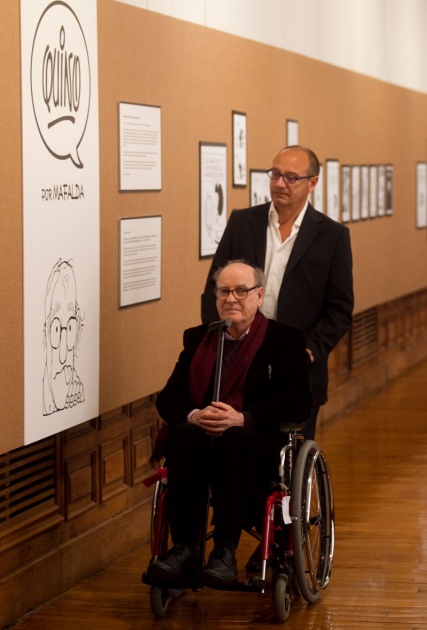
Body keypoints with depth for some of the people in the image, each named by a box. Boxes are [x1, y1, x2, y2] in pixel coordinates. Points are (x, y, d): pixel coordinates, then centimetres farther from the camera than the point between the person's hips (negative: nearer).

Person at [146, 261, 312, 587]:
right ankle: (184, 549, -34)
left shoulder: (285, 340, 9)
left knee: (234, 440, -37)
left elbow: (298, 404, -4)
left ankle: (225, 553, -38)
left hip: (259, 444, -3)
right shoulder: (197, 339, 20)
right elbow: (168, 399, 11)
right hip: (199, 435, 3)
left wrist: (241, 419, -20)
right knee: (184, 435, -33)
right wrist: (193, 416, -14)